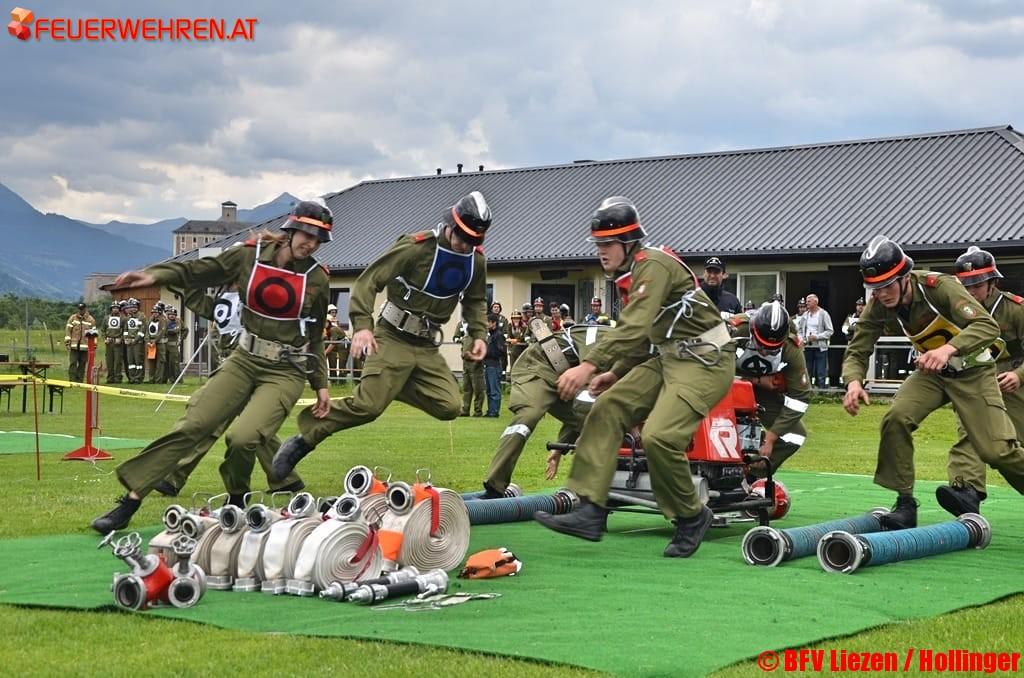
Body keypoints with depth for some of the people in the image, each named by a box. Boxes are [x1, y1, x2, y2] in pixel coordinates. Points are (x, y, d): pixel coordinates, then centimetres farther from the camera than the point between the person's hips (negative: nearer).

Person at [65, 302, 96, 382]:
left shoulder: (91, 320, 7)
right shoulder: (72, 318, 6)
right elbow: (68, 330, 4)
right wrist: (67, 342, -4)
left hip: (85, 346, 1)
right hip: (74, 346, -1)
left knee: (82, 364, 6)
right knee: (73, 363, -6)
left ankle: (79, 381, 13)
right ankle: (72, 380, -4)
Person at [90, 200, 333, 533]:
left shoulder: (317, 279, 0)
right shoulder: (250, 256, 0)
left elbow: (315, 337, 9)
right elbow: (197, 270, 0)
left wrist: (321, 385, 10)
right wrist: (154, 275, -16)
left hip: (285, 372, -2)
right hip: (245, 360, 2)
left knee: (243, 437, -24)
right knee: (192, 425, -12)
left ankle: (236, 501, 6)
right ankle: (129, 502, -8)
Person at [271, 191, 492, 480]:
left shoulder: (476, 261, 3)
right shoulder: (416, 247, -15)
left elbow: (476, 301, 22)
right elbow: (369, 281, -15)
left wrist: (478, 334, 6)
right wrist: (362, 324, -27)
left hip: (427, 347, 6)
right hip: (393, 339, -6)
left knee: (448, 407, -9)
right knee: (368, 405, -20)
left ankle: (390, 384, 9)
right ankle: (303, 441, -8)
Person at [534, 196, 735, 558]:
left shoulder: (654, 265, -16)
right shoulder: (634, 274, 16)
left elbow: (634, 327, -30)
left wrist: (589, 365, -35)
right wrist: (616, 372, 18)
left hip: (705, 361, -10)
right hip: (670, 357, 10)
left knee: (659, 436, -25)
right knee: (607, 409, -4)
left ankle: (691, 518, -1)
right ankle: (590, 511, -8)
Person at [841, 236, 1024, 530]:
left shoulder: (938, 286, -29)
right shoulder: (878, 307, -14)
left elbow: (988, 326, -38)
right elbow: (856, 353, -10)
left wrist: (948, 349, -56)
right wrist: (854, 381, -34)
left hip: (972, 371, -4)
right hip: (931, 372, 4)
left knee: (997, 449, -13)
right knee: (895, 419, -20)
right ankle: (905, 505, -8)